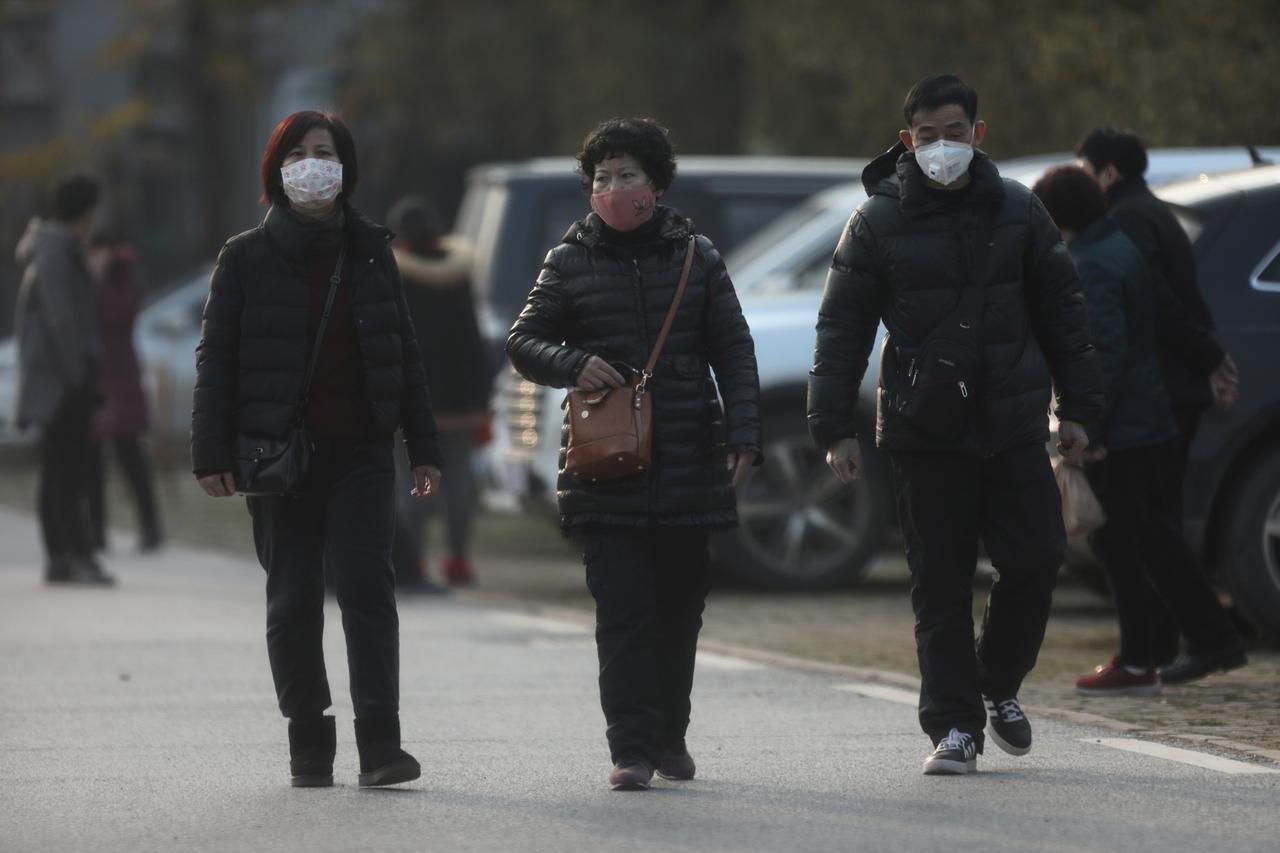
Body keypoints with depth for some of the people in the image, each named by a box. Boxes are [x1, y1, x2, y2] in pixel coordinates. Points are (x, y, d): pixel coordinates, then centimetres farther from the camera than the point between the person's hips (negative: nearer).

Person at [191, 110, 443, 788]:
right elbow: (216, 358, 3)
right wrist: (211, 453, -5)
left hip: (361, 453, 0)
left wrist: (422, 448, 8)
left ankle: (380, 745, -14)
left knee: (366, 582, -12)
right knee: (292, 599, 4)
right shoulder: (246, 257, 3)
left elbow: (403, 353, 12)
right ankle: (308, 748, 12)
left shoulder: (370, 251, 9)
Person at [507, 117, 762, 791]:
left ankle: (670, 735, 23)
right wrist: (572, 364, -13)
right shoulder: (570, 262, 6)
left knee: (680, 606, 9)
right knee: (623, 609, -9)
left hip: (688, 465, 2)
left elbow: (734, 350, 9)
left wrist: (743, 434, -2)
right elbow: (522, 341, 9)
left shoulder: (695, 256, 9)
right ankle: (631, 748, -10)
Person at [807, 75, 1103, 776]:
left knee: (1035, 559, -2)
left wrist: (1077, 408, 11)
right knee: (940, 585, 0)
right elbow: (841, 329, 2)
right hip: (924, 430, -2)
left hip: (1013, 427, 2)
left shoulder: (1017, 212, 6)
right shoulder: (877, 223, 0)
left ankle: (999, 684, 22)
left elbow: (1062, 312, 13)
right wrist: (834, 428, -3)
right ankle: (954, 724, 7)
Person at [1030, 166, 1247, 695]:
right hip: (1146, 419, 10)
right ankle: (1215, 637, 21)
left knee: (1117, 543, -1)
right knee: (1152, 533, 18)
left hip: (1116, 429, -10)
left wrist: (1090, 432, -23)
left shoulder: (1092, 267, -19)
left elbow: (1106, 352, -25)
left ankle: (1136, 665, 4)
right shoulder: (1121, 248, 12)